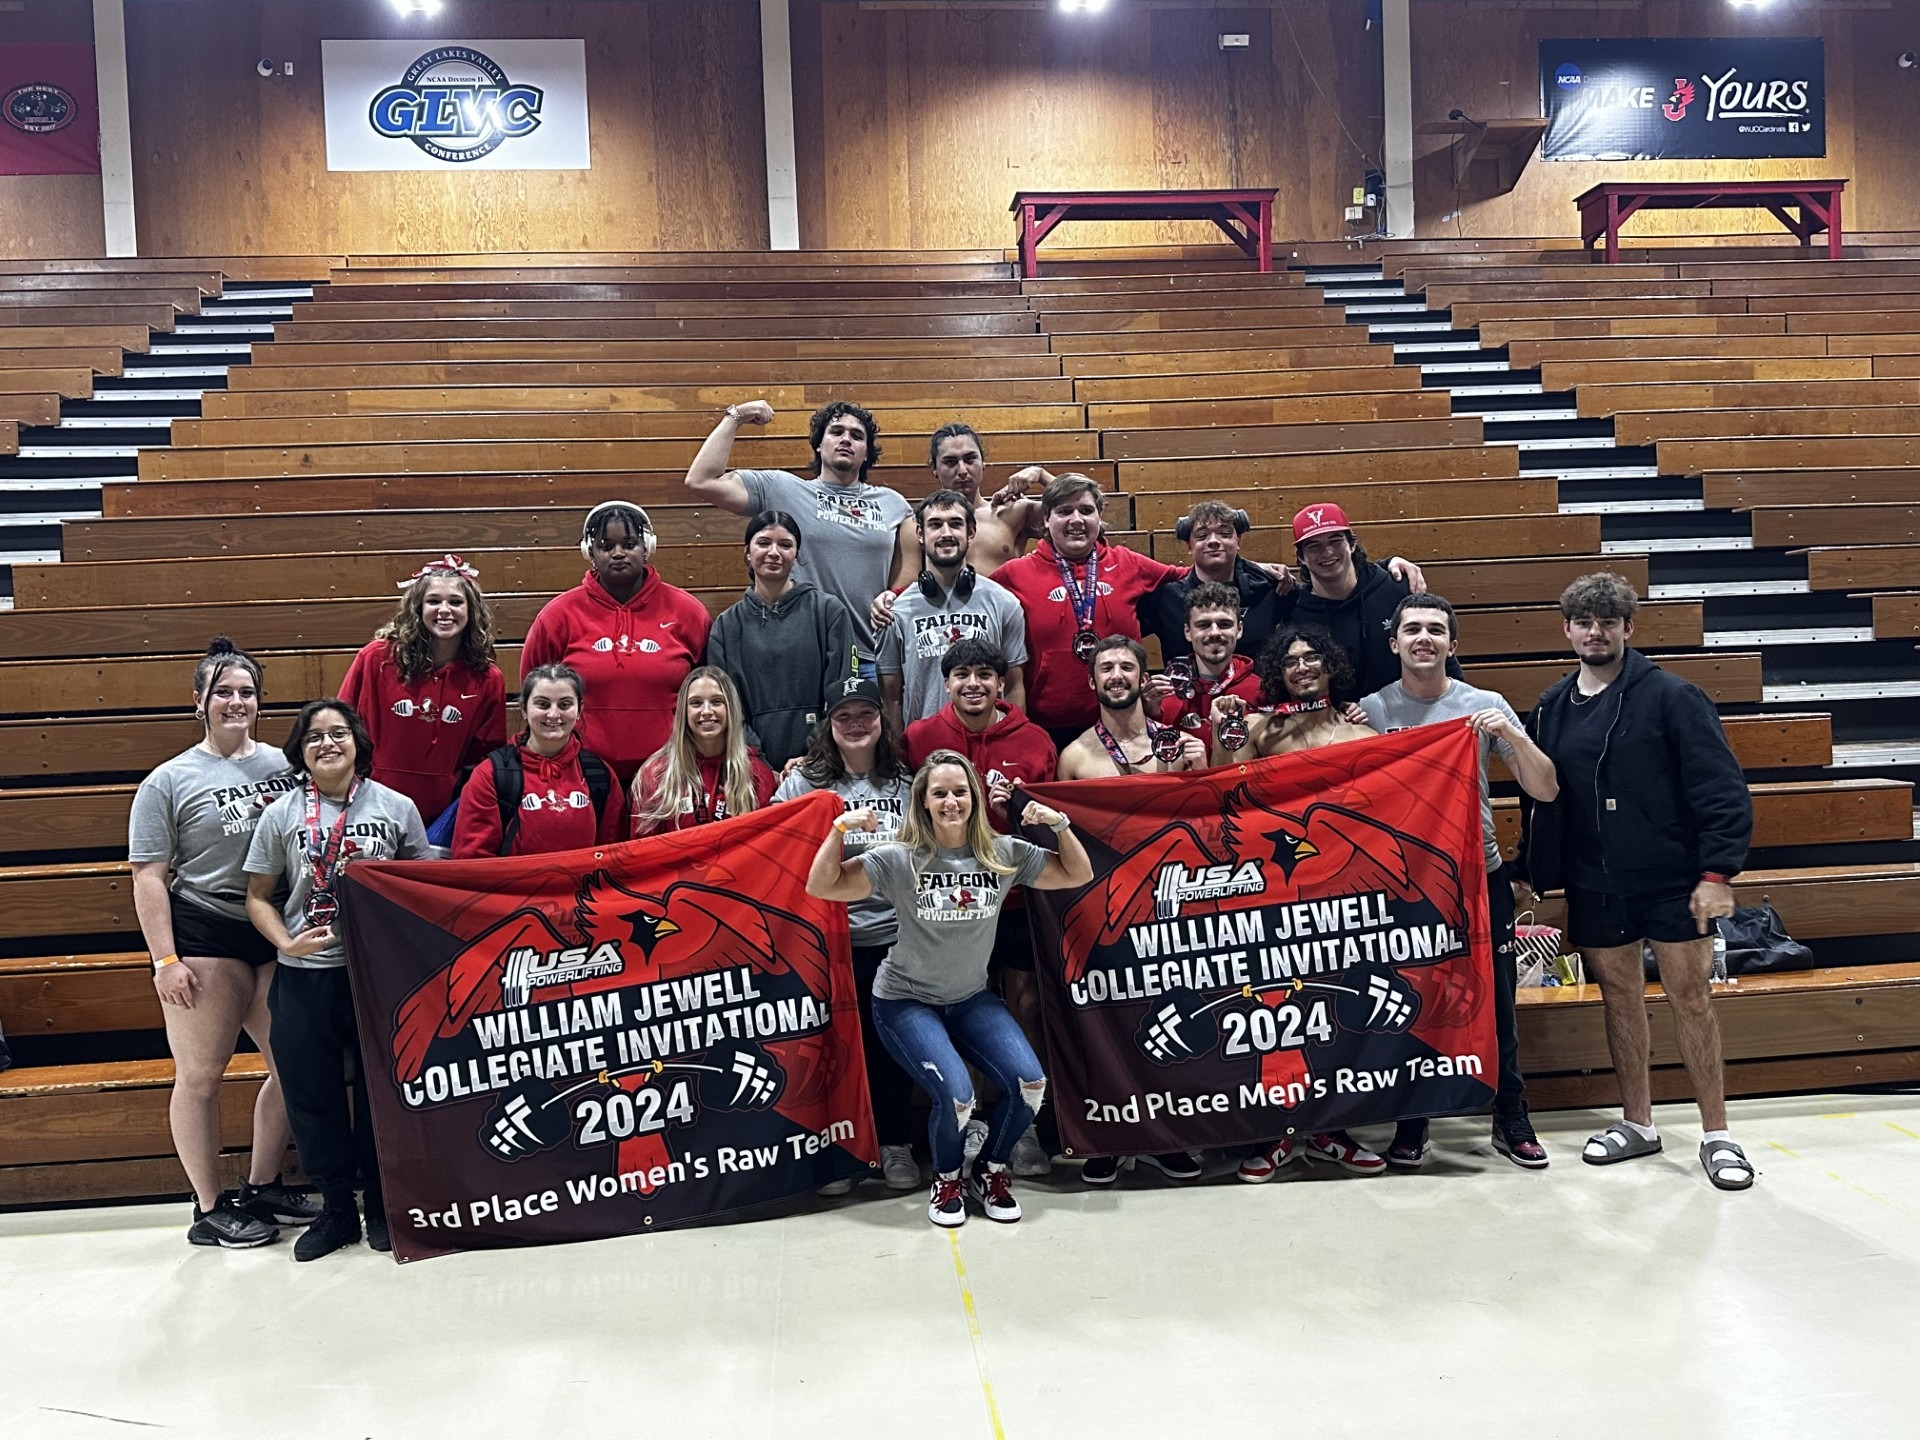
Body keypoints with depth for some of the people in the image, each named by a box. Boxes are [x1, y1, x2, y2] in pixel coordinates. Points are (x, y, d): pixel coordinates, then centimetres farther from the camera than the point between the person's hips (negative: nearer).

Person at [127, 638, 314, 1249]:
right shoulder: (169, 781, -2)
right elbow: (149, 877, -4)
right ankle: (209, 1209, 15)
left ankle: (263, 1188, 26)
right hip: (203, 935, -4)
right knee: (200, 1075, 2)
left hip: (276, 934, 5)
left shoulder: (282, 765, 8)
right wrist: (165, 959, -12)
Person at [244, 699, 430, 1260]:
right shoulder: (281, 815, 3)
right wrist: (286, 942, -10)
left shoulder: (397, 808, 2)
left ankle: (382, 1205, 25)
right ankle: (335, 1209, 24)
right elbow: (258, 896, 7)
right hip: (304, 978, 1)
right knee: (311, 1095, 7)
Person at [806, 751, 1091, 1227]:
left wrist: (1060, 824, -14)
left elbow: (1079, 874, 1)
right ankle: (947, 1180, 10)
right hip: (906, 1001, -4)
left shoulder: (1004, 854, -5)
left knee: (1031, 1084, -16)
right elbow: (821, 887, -18)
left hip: (972, 998, 4)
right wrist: (840, 828, -29)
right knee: (956, 1095, -24)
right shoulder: (899, 860, -14)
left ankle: (990, 1171, 14)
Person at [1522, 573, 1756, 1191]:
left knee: (1690, 997, 1)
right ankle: (1637, 1123, 25)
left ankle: (1717, 1135, 12)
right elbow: (1536, 801, 13)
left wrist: (1717, 872, -15)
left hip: (1673, 880, -4)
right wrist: (1537, 877, 11)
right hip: (1594, 887, 4)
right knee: (1619, 997, 11)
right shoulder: (1551, 709, 7)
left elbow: (1722, 788, -9)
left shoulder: (1671, 696, -6)